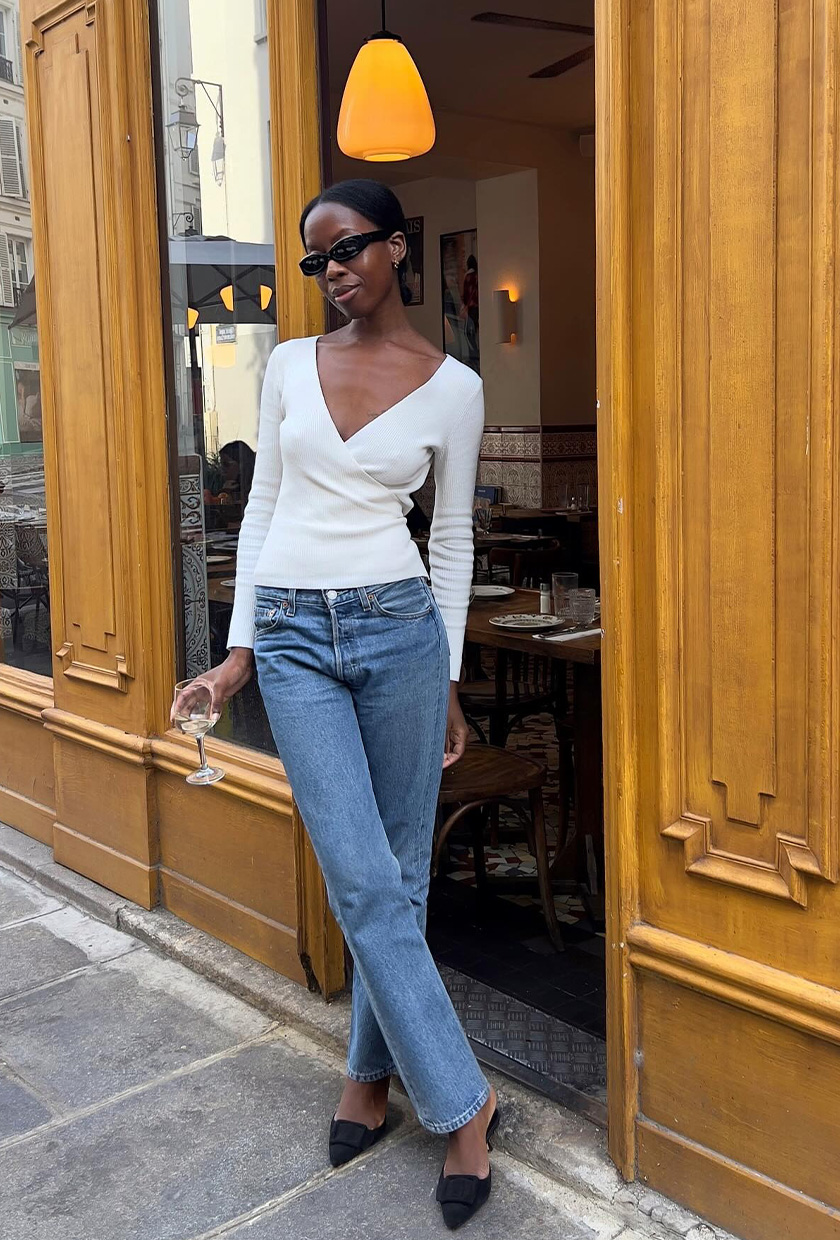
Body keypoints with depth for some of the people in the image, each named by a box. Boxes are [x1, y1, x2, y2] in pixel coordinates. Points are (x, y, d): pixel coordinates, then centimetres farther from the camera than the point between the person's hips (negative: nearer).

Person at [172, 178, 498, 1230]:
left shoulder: (452, 387, 3)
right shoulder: (289, 365, 9)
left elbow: (452, 539, 7)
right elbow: (261, 509, 10)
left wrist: (448, 678, 8)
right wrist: (239, 646, 6)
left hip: (399, 628, -1)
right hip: (294, 633, 1)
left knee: (397, 875, 6)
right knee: (363, 882, -3)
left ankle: (371, 1072, 27)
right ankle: (461, 1100, 11)